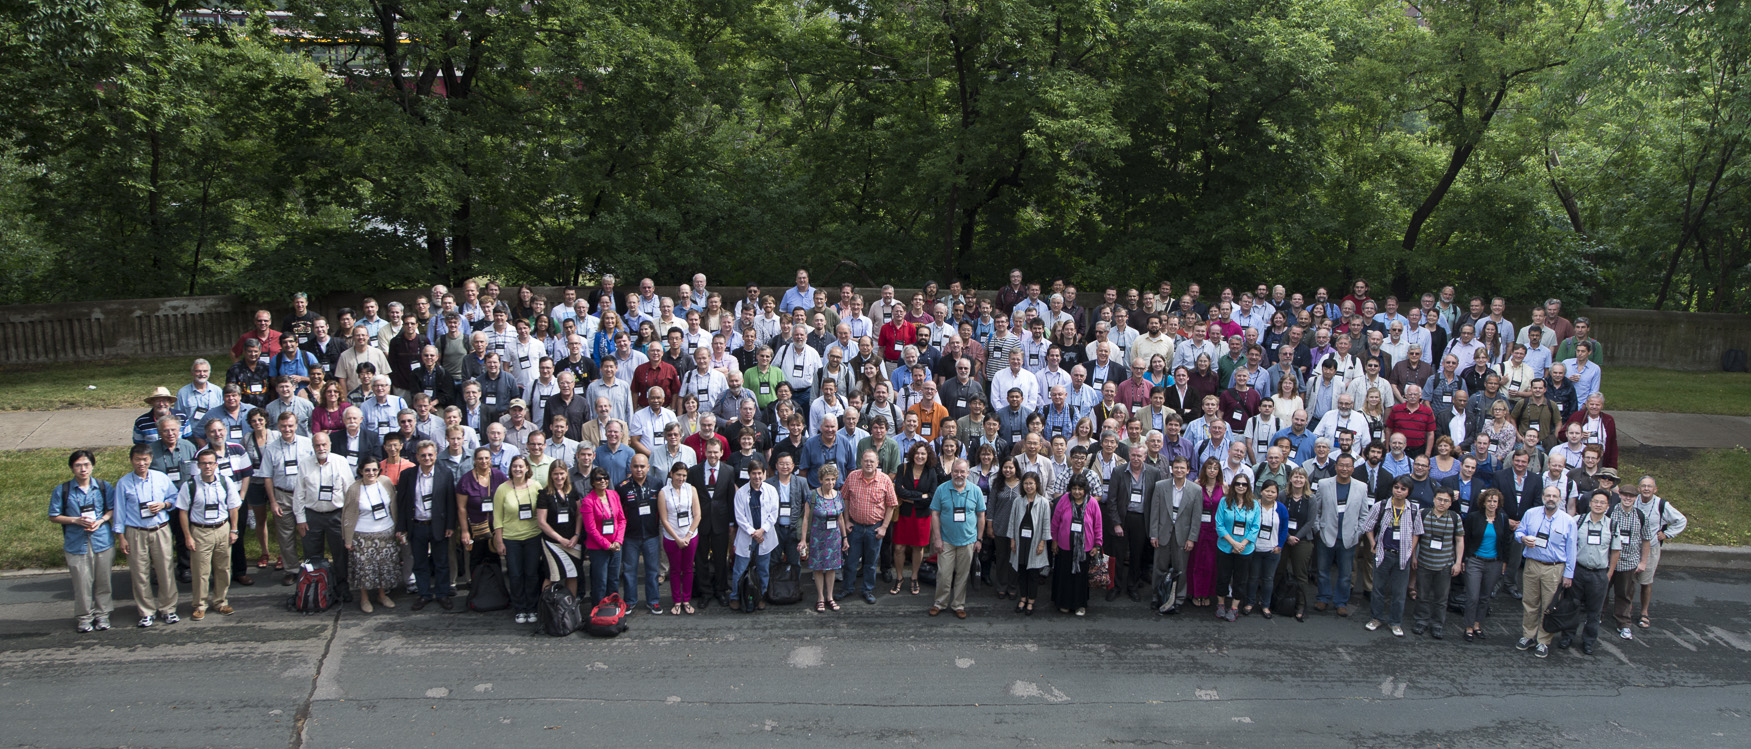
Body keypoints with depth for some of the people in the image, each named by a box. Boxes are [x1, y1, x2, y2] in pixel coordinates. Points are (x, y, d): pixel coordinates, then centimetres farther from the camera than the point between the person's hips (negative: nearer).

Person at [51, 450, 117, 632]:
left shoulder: (104, 487, 3)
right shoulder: (61, 491, -1)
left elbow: (113, 509, 8)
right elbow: (54, 516, 2)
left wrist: (101, 520, -12)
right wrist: (75, 520, -13)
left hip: (102, 541, 1)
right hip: (76, 544, -1)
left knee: (102, 581, 8)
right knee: (82, 583, 2)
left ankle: (102, 614, 23)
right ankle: (84, 617, 18)